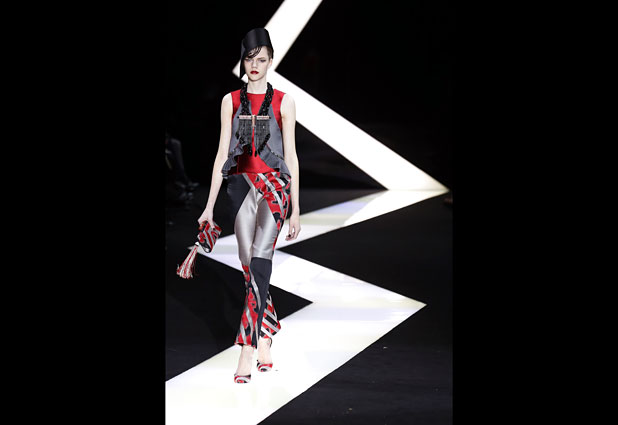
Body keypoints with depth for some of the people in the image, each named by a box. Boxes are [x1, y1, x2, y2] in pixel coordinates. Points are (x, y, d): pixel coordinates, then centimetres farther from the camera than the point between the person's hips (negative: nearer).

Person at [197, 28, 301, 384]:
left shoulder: (283, 102, 4)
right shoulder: (231, 101, 11)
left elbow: (291, 156, 4)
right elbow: (223, 154, 10)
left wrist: (296, 210, 2)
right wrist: (210, 206, 6)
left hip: (275, 184, -3)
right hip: (241, 185, 3)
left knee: (260, 259, -21)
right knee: (250, 267, 3)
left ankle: (248, 348, -24)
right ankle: (267, 339, 17)